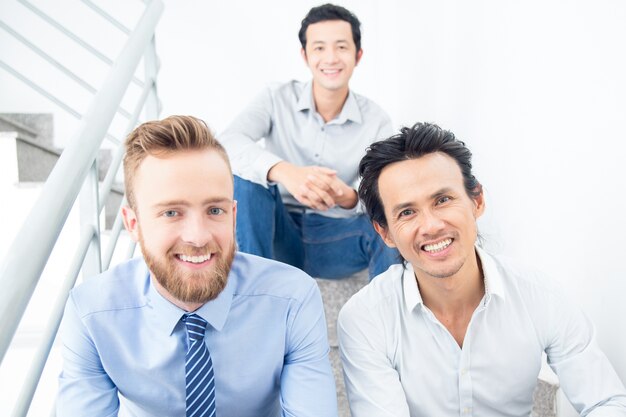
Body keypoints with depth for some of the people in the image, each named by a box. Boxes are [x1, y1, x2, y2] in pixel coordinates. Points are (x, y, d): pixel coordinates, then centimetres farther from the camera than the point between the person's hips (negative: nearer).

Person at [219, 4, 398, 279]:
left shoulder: (376, 121, -3)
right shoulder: (278, 99, -5)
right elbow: (228, 142, -23)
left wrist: (348, 197, -37)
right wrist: (284, 172, -43)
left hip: (337, 239, 0)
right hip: (280, 234, 1)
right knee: (246, 174, -27)